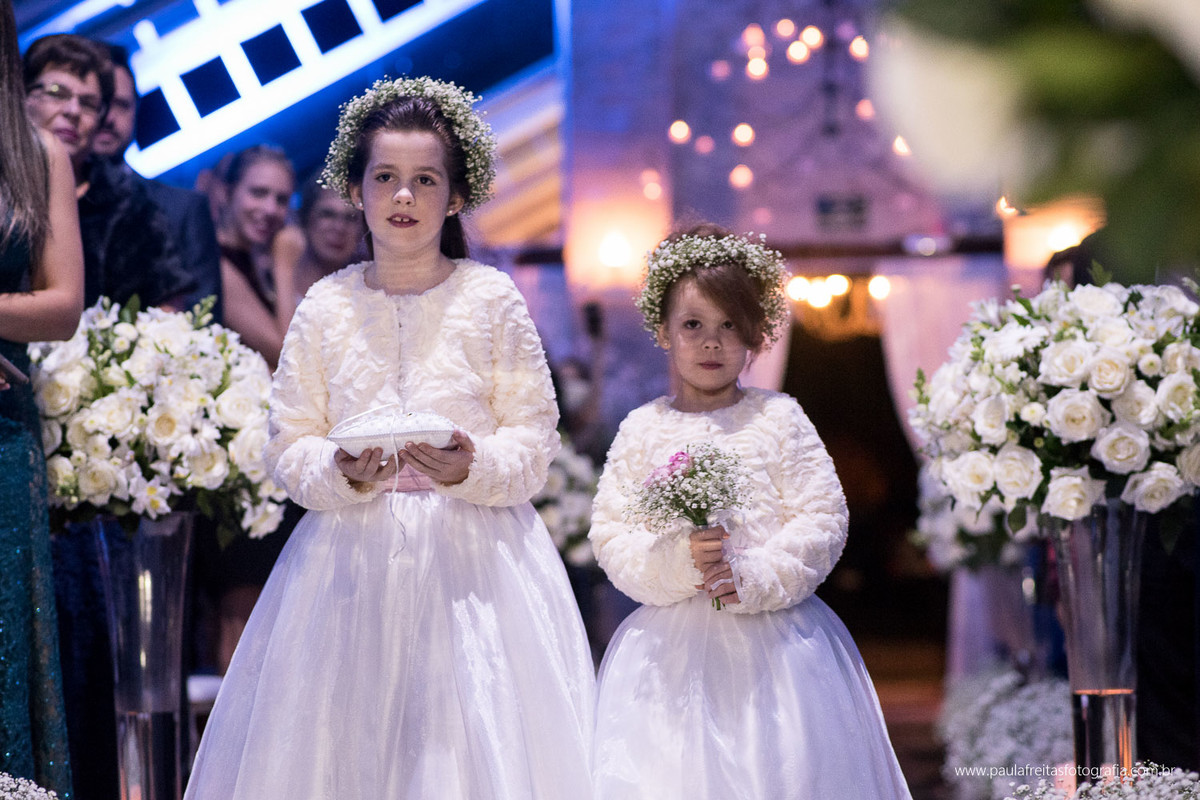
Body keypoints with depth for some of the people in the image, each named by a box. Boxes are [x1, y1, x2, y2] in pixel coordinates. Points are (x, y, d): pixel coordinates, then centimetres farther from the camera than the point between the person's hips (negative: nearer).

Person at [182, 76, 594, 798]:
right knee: (348, 741, 2)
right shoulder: (325, 307, 4)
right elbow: (290, 450, 4)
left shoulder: (492, 299, -1)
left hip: (472, 555, -1)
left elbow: (535, 443, -1)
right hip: (353, 560, 2)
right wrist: (344, 472, -15)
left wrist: (471, 469, -19)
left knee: (481, 742, -3)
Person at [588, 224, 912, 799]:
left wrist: (757, 576, -14)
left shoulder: (778, 419, 2)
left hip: (771, 639, -1)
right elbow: (609, 534, 3)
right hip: (672, 644, 1)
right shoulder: (642, 429, 6)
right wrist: (674, 561, -15)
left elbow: (824, 519, -2)